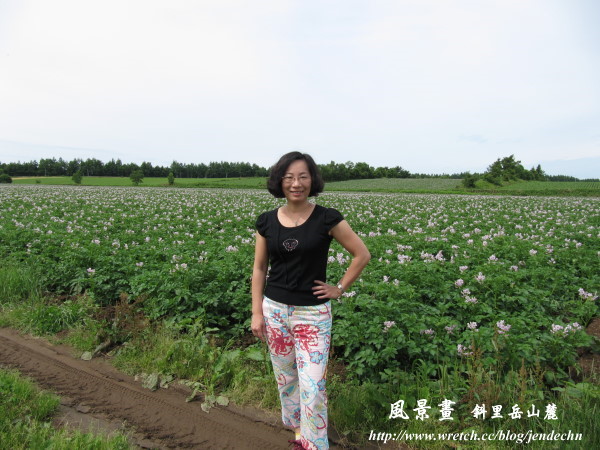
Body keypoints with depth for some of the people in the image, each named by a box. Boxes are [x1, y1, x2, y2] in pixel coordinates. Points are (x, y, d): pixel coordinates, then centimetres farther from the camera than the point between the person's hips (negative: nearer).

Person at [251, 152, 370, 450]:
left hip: (313, 313, -3)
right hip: (274, 309, 4)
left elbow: (362, 254, -2)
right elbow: (259, 269, 5)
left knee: (312, 385, -3)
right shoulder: (267, 222, -2)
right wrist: (257, 313, 2)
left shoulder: (327, 219, -10)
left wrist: (340, 288, -4)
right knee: (285, 376, 17)